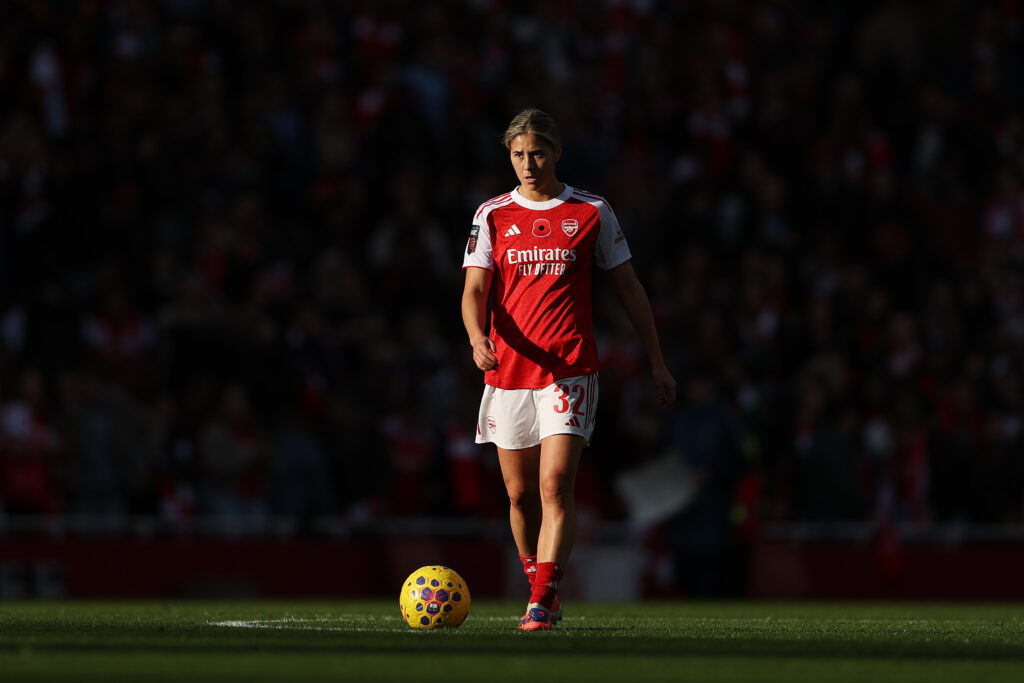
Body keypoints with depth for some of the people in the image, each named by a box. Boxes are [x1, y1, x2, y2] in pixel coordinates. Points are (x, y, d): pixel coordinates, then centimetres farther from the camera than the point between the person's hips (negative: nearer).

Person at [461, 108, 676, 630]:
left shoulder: (591, 212, 5)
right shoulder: (492, 215, 7)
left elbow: (628, 288, 11)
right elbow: (474, 289, 0)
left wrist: (657, 362, 11)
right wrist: (477, 337, -22)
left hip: (570, 370, -2)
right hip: (507, 371, 2)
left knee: (555, 487, -16)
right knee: (520, 495, 8)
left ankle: (542, 603, -20)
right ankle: (540, 587, 28)